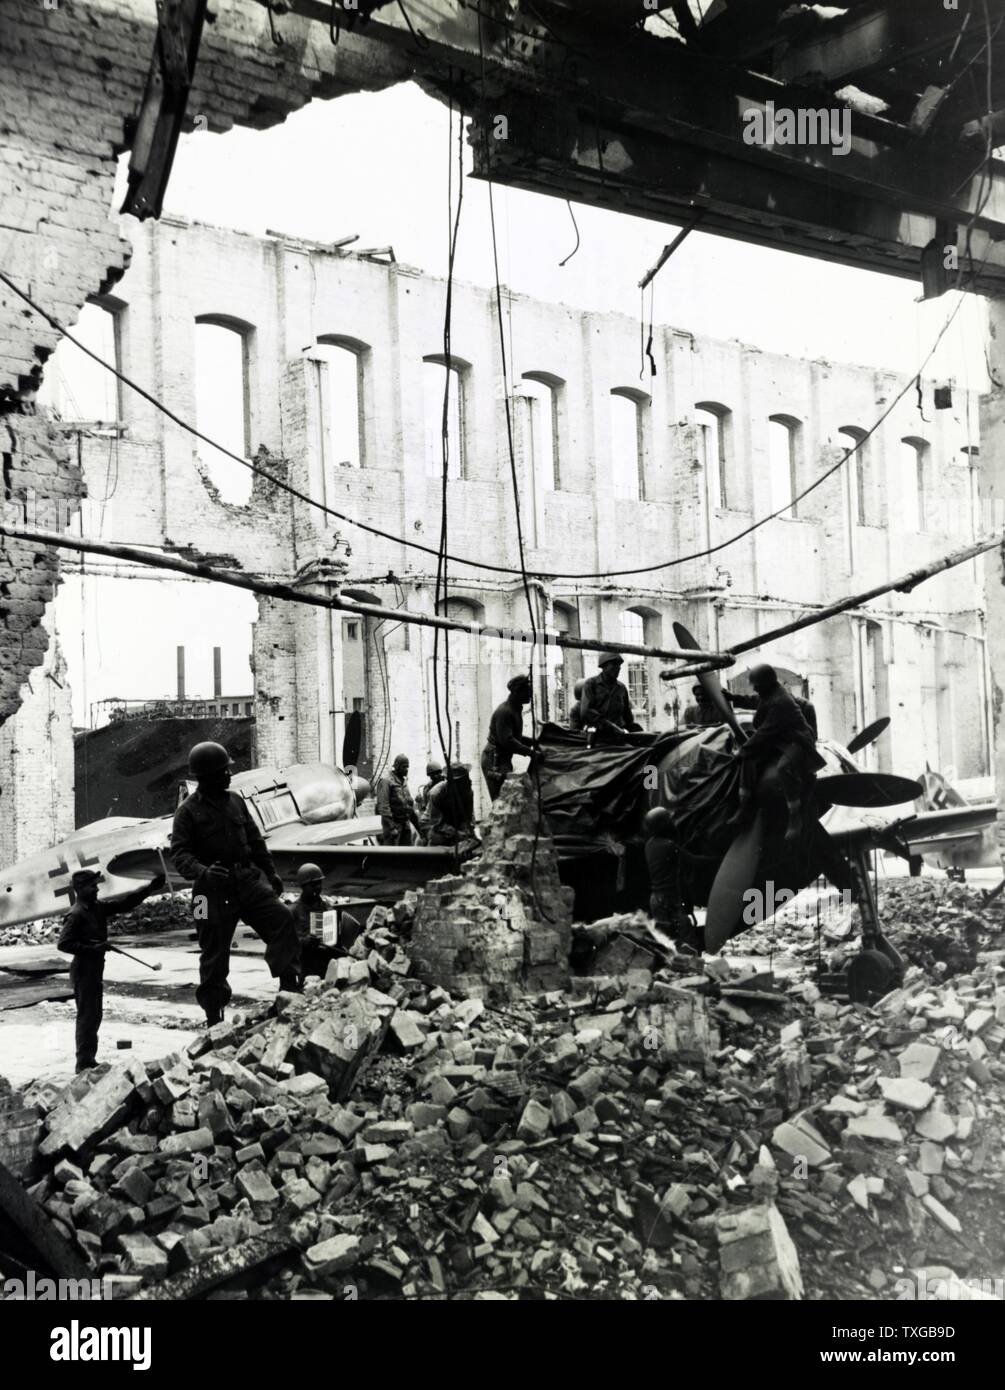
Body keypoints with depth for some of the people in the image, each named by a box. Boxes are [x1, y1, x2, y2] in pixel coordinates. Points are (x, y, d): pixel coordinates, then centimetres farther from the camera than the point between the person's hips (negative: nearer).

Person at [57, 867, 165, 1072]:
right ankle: (84, 1063, 1)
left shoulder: (97, 908, 9)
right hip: (83, 970, -9)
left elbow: (125, 904, 10)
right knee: (87, 1016, -5)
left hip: (95, 969, 9)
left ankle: (89, 1060, 25)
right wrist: (92, 949, -25)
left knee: (94, 1016, 15)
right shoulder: (76, 914, -17)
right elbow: (63, 943, -22)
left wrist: (150, 888, 3)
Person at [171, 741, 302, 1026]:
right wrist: (203, 871, -29)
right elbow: (180, 853, -11)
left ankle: (290, 985, -11)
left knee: (281, 917, -17)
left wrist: (270, 872, 20)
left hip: (247, 879, 4)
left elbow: (255, 840, 20)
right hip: (214, 888, -4)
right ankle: (214, 1016, 16)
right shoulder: (188, 811, -5)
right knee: (214, 951, 3)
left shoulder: (235, 801, 11)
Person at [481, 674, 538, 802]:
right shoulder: (504, 712, -20)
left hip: (504, 759, 10)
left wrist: (532, 742, 9)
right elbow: (507, 741, -26)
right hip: (494, 761, -10)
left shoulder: (515, 709, 12)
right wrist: (530, 752, -24)